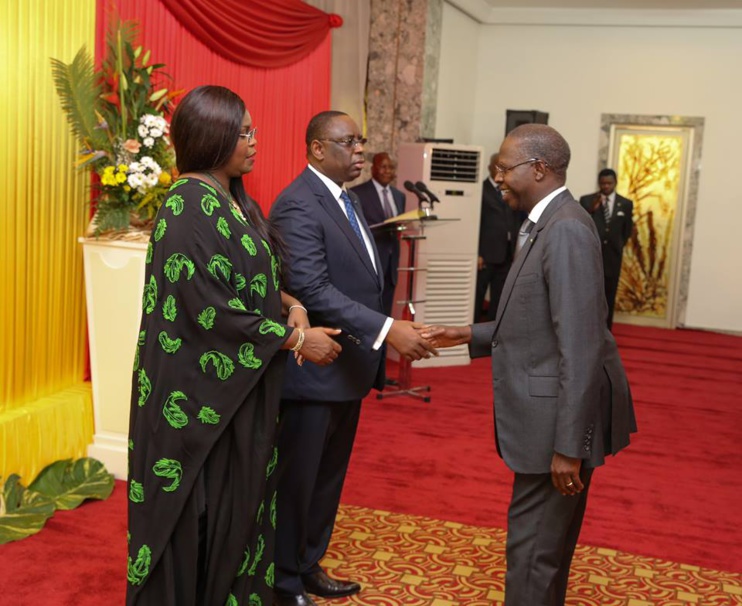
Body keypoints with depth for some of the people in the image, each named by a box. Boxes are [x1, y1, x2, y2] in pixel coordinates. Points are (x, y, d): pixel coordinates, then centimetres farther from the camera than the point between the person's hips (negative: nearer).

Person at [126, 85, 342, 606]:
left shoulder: (237, 202, 8)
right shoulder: (189, 208, -19)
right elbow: (211, 309, -23)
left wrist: (289, 303, -3)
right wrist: (295, 339, -16)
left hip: (242, 379, 9)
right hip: (203, 385, -9)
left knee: (238, 496, 17)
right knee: (202, 505, 5)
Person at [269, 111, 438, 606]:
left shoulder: (348, 200, 13)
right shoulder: (299, 205, -17)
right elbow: (313, 290, -26)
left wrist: (376, 352, 7)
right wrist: (387, 329, -32)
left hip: (348, 367, 9)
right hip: (313, 371, -9)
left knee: (329, 478, 19)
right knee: (296, 481, 6)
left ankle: (309, 566, 35)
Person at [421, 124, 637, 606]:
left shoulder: (567, 230, -20)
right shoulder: (548, 225, 11)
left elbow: (580, 347, -24)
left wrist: (568, 446, -23)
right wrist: (472, 334, 9)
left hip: (559, 418, -10)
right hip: (546, 410, 10)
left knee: (533, 547, 1)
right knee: (545, 540, 22)